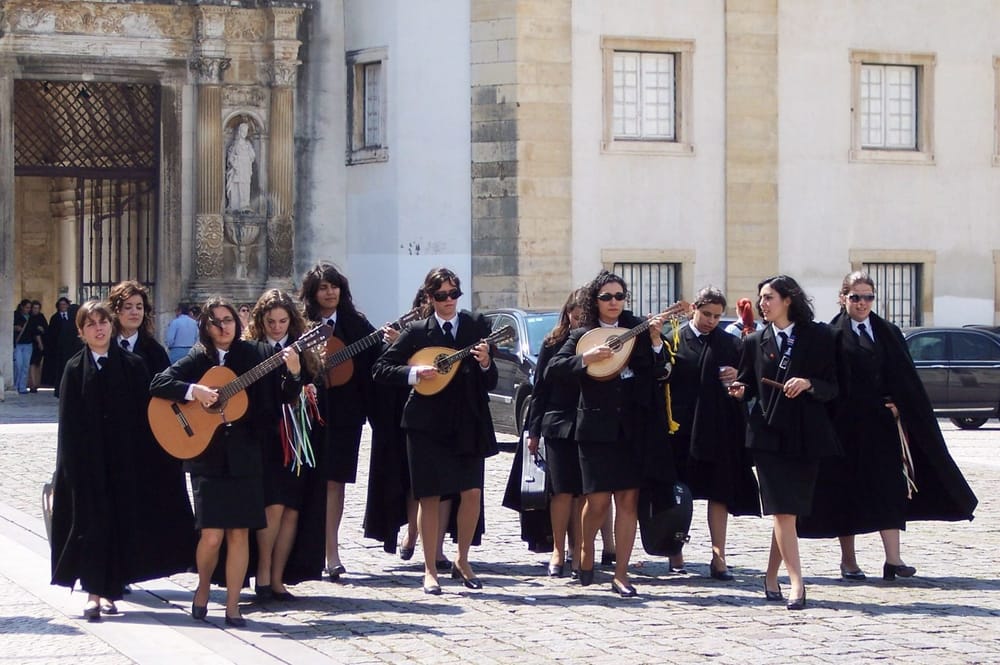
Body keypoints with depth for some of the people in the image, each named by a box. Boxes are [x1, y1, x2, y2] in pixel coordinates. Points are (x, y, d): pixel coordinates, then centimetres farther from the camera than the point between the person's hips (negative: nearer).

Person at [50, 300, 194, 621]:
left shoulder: (133, 366, 5)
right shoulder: (75, 370, 2)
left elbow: (146, 414, 3)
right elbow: (69, 424, 0)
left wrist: (146, 459, -4)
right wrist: (74, 466, -7)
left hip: (125, 459, 1)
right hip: (88, 460, -1)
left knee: (121, 521, 2)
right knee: (92, 522, -3)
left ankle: (108, 590, 12)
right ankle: (94, 592, -1)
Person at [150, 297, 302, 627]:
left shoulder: (255, 354, 5)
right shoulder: (198, 360, 3)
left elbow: (285, 397, 4)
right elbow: (158, 384, -5)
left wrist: (293, 374, -15)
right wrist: (193, 391, -18)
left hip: (244, 454, 1)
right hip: (207, 455, -1)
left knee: (239, 533, 1)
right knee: (212, 534, -7)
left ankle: (232, 605, 10)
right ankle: (203, 588, 19)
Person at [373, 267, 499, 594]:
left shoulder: (477, 326, 5)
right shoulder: (417, 331, 2)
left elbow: (490, 383, 4)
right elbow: (381, 369, 2)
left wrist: (485, 363, -16)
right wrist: (413, 373, -13)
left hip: (469, 422, 1)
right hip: (428, 424, -1)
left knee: (472, 493, -5)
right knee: (430, 496, 0)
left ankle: (462, 561, 15)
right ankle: (430, 570, 8)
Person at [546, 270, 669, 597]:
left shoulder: (637, 329, 8)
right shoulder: (582, 335, 6)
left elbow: (658, 371, 3)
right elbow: (552, 370, -4)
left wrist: (655, 341, -12)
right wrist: (585, 358, -16)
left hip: (633, 429, 1)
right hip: (597, 428, -1)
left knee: (628, 500, 0)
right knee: (598, 500, -4)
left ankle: (621, 575, 5)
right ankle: (586, 552, 25)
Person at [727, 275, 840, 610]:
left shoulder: (818, 337, 3)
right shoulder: (756, 342, 10)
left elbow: (832, 387, 3)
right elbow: (748, 383, 17)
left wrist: (808, 384, -16)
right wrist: (740, 390, -5)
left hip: (806, 436, 0)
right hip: (769, 434, 0)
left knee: (788, 511, 5)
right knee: (783, 511, -10)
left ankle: (771, 578, 20)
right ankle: (796, 584, -14)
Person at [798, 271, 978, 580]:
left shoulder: (889, 334, 11)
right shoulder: (832, 336, -1)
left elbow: (904, 378, 9)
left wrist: (898, 407, -6)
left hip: (882, 422, 3)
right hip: (846, 424, -3)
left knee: (888, 488, -4)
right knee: (846, 490, 2)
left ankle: (893, 558, -7)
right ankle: (848, 559, 11)